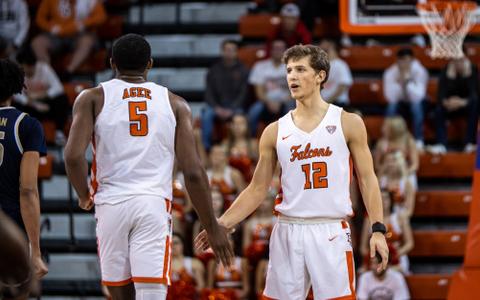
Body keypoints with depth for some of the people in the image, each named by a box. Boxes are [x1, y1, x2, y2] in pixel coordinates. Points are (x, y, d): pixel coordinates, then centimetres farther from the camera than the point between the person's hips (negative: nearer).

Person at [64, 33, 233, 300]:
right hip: (155, 206, 0)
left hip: (111, 205, 0)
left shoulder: (93, 98, 7)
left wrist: (84, 195, 10)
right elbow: (193, 173, 3)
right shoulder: (175, 104, 10)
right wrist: (212, 228, 10)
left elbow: (73, 156, -9)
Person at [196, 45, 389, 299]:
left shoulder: (348, 123, 3)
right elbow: (257, 190, 12)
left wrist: (378, 230, -7)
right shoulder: (275, 132, 9)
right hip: (288, 232, 3)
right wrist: (220, 225, 1)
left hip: (331, 232, -3)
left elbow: (367, 179, 2)